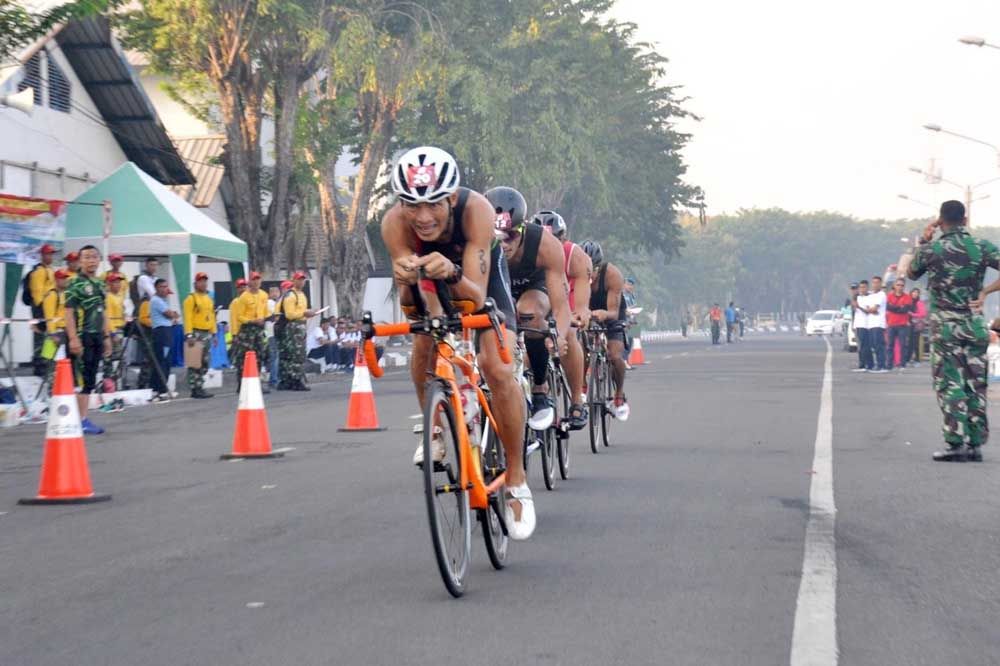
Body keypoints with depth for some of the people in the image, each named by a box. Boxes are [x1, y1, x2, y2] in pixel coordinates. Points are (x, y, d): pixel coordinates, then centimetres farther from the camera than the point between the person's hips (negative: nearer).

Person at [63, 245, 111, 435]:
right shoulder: (75, 283, -8)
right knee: (82, 380, -8)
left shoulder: (99, 284, 16)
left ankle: (83, 419, 14)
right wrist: (73, 338, -20)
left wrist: (106, 337, 18)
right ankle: (80, 421, -5)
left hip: (96, 337, 8)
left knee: (90, 381, 9)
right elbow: (69, 312, -14)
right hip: (81, 337, -8)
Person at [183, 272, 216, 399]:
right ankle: (194, 389, -10)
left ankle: (199, 387, 15)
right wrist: (189, 335, -20)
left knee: (204, 364, 9)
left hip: (207, 334, 8)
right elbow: (187, 318, -13)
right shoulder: (191, 298, -6)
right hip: (196, 333, -8)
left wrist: (213, 333, 17)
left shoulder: (209, 299, 18)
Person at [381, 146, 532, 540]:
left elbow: (476, 297, -42)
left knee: (498, 369, -19)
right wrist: (406, 282, -57)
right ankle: (436, 433, 7)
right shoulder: (395, 224, -34)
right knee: (423, 348, -21)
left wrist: (453, 274, -63)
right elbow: (408, 304, -35)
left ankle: (517, 483, -8)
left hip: (481, 277, -2)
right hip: (429, 285, 3)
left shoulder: (476, 209, -40)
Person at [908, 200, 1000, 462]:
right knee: (976, 385, 8)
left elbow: (911, 273, 13)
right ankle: (976, 443, 10)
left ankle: (956, 443, -9)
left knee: (949, 384, -1)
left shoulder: (931, 249, -5)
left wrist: (922, 243, 14)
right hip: (975, 325, 2)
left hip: (944, 326, -2)